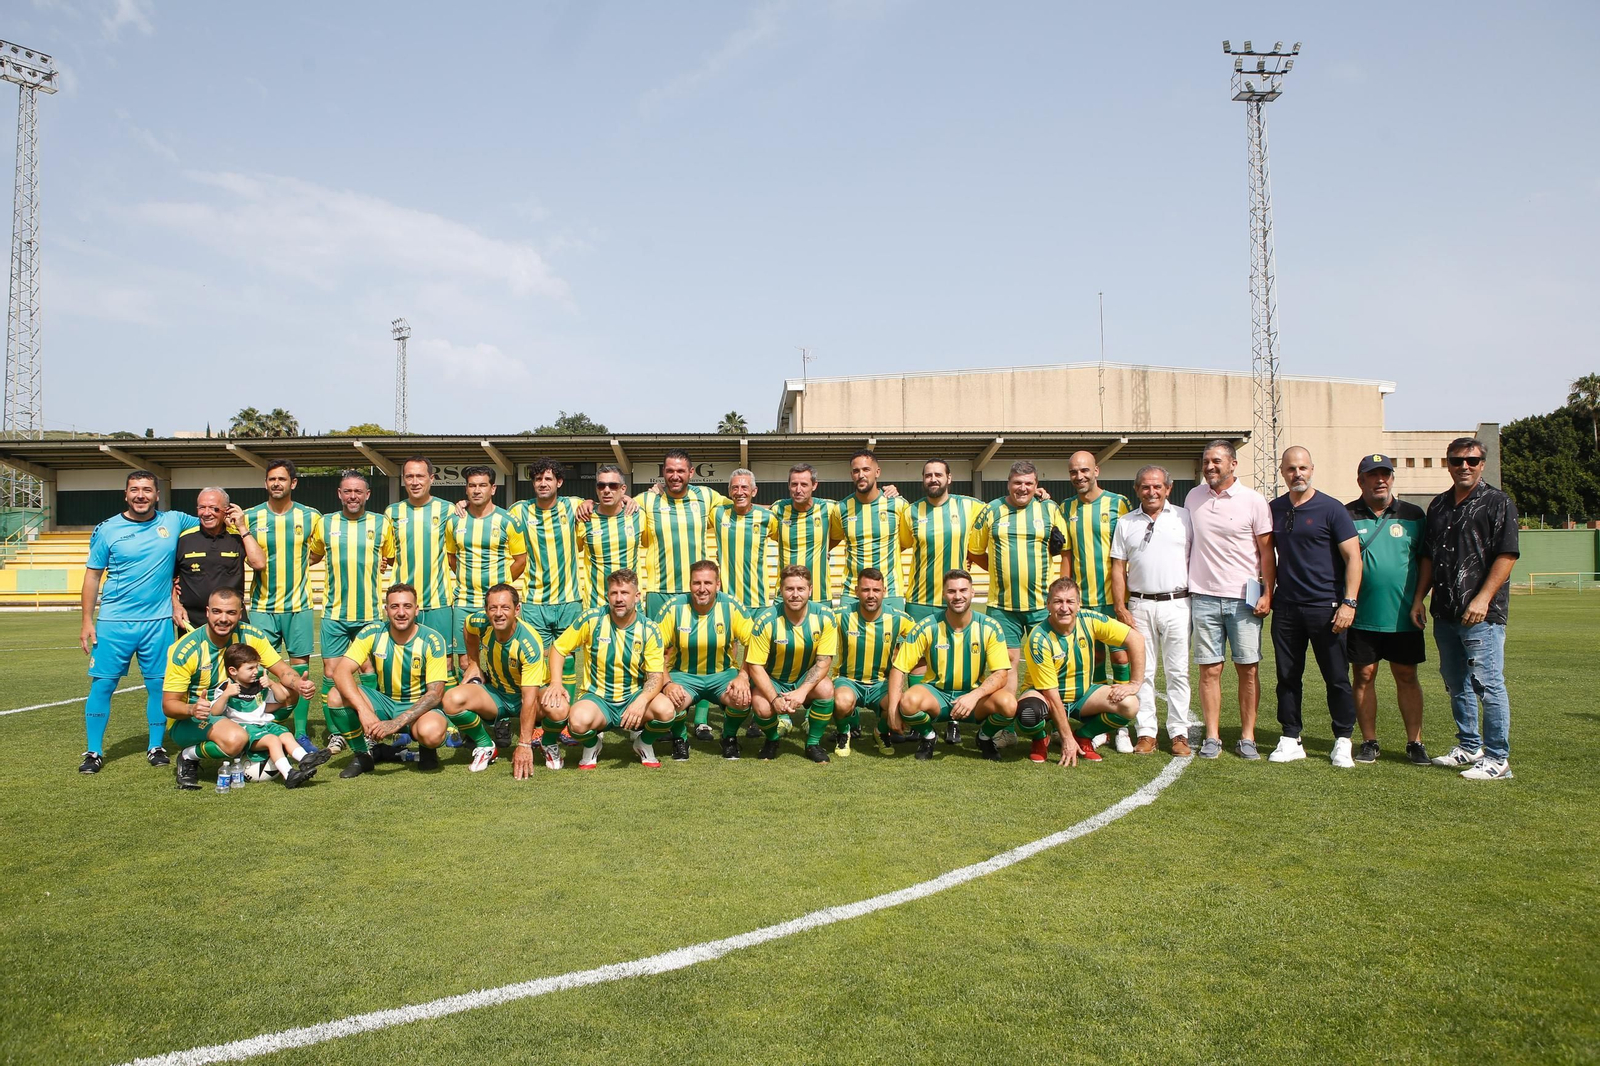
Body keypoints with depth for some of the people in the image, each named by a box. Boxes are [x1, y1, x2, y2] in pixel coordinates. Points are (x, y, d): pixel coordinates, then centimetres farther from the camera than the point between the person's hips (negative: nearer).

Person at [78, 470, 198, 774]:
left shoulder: (174, 521, 4)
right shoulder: (107, 529, 1)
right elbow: (93, 575, 5)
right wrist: (87, 620, 0)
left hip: (159, 621, 1)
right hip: (113, 621, -1)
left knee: (159, 685, 5)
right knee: (101, 684, 0)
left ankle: (156, 747, 19)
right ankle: (94, 751, 12)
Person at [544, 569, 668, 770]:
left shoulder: (649, 630, -8)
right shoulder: (592, 619, -8)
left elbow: (656, 675, -11)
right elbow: (559, 648, 1)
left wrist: (641, 701, -32)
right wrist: (556, 683, -15)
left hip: (633, 696, 1)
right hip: (597, 698, -1)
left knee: (665, 711, -31)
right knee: (579, 721, -36)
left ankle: (644, 744, 8)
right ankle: (592, 744, 5)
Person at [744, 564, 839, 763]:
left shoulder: (824, 617, -16)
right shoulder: (766, 621, -20)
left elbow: (824, 661, -15)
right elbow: (755, 665, -16)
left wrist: (802, 691, -29)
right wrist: (775, 699, -28)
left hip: (807, 678, 1)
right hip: (772, 680, -1)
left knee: (826, 689, -30)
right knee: (762, 707, -30)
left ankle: (813, 743, -4)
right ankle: (771, 739, 9)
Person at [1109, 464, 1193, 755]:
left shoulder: (1184, 517, 6)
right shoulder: (1126, 522, 10)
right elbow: (1118, 568, 8)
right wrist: (1120, 607, 0)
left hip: (1177, 603, -1)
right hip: (1139, 605, 2)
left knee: (1178, 671, 1)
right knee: (1142, 671, 3)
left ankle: (1179, 732, 8)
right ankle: (1146, 732, 9)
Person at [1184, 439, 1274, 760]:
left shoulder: (1253, 501, -1)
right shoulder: (1193, 497, 9)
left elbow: (1266, 550, 0)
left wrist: (1267, 594, -6)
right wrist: (1183, 591, 13)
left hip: (1244, 598, -2)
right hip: (1204, 597, 2)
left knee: (1249, 669, 2)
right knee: (1210, 669, 2)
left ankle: (1247, 738, 11)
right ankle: (1212, 737, 9)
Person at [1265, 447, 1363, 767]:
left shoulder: (1331, 509, -4)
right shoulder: (1274, 509, 10)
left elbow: (1353, 557, -7)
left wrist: (1349, 602, -15)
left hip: (1326, 607, -4)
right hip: (1286, 607, 4)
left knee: (1337, 677, 2)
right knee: (1287, 677, 8)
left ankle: (1343, 742, 13)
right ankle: (1290, 740, 17)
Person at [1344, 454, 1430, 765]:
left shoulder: (1413, 515, 7)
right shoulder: (1346, 515, 2)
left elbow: (1425, 561, 11)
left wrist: (1419, 599, 2)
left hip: (1403, 615, 1)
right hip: (1361, 616, -1)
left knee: (1407, 676, 6)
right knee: (1363, 676, 4)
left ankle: (1415, 742, 15)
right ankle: (1369, 742, 14)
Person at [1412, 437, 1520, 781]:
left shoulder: (1498, 503, -3)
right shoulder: (1439, 506, 16)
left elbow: (1506, 555, -11)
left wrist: (1482, 599, -19)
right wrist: (1419, 598, 12)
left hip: (1482, 614, -7)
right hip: (1444, 611, 7)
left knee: (1487, 685, -6)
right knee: (1456, 685, 15)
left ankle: (1497, 759, 0)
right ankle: (1469, 747, 27)